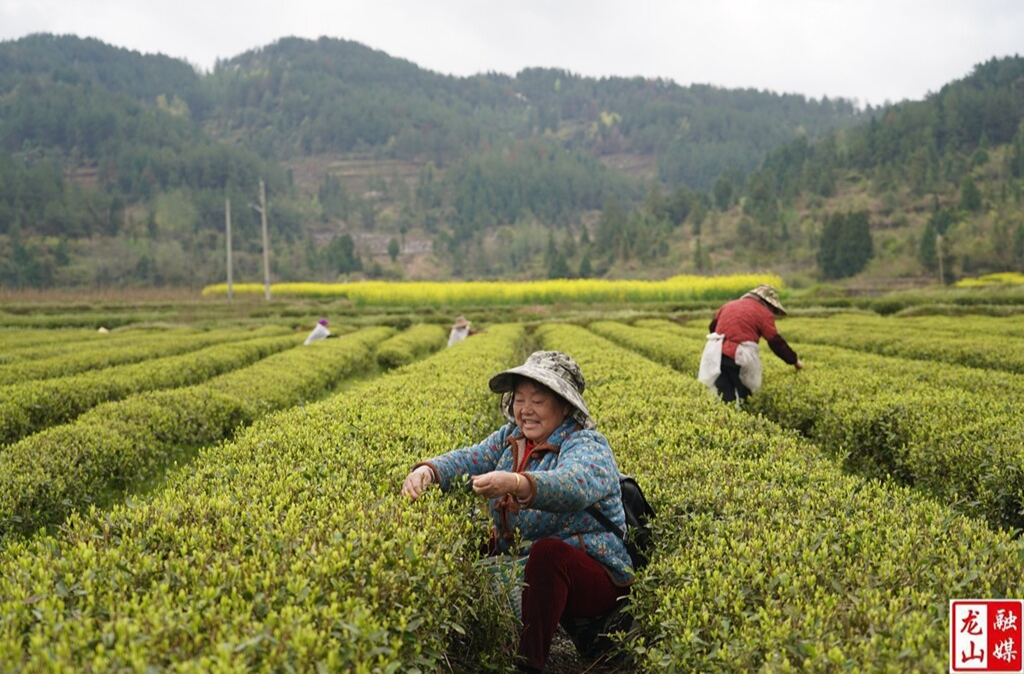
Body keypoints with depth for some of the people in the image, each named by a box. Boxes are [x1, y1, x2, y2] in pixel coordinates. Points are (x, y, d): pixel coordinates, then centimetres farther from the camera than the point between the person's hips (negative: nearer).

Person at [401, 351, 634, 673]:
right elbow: (466, 459, -9)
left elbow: (573, 485, -37)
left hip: (594, 576, -7)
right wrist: (427, 470, -31)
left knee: (547, 550, -35)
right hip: (517, 565, 7)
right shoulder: (509, 437, 7)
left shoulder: (587, 444, -14)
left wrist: (514, 483, -54)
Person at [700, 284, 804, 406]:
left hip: (717, 355, 5)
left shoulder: (728, 305, 21)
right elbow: (776, 342, 1)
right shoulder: (763, 313, 3)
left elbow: (712, 326, 27)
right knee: (742, 397, 9)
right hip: (739, 358, -5)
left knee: (725, 397, 3)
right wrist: (794, 360, 12)